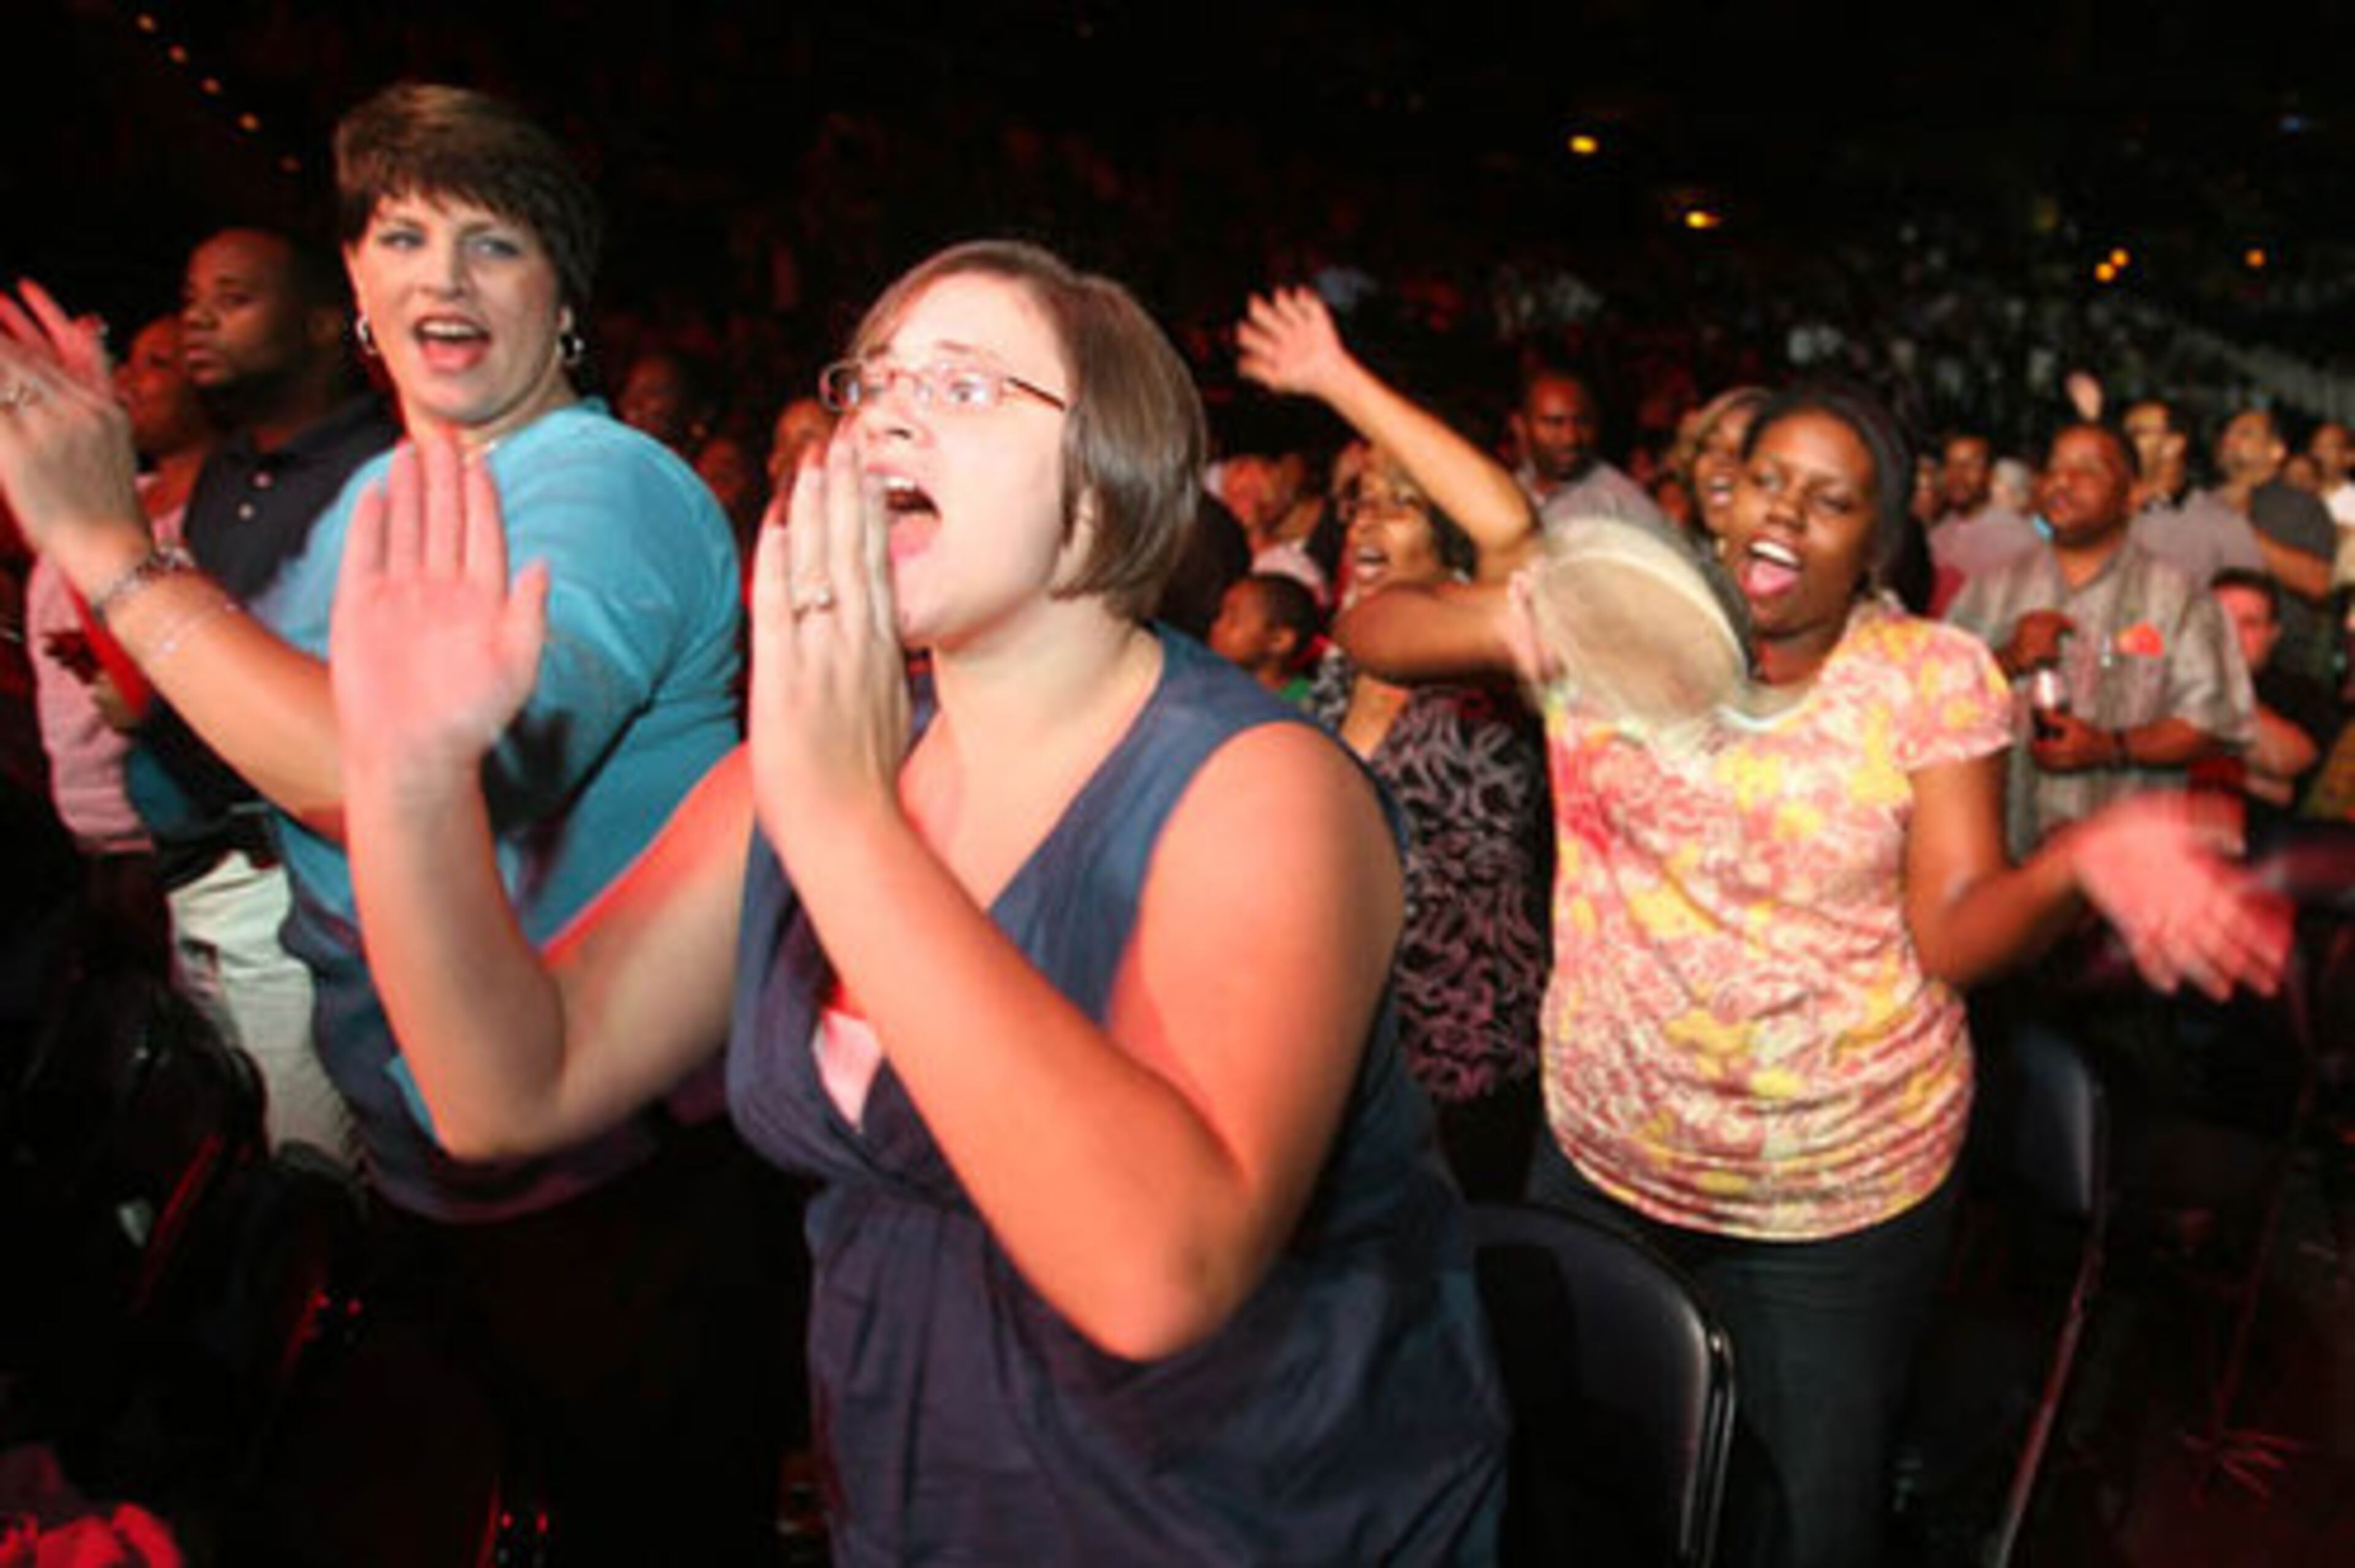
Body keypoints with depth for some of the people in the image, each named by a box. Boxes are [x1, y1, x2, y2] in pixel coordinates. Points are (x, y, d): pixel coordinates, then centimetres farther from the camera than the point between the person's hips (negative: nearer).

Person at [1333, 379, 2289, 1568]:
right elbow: (1374, 628, -8)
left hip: (1842, 1200, -1)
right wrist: (1505, 629, -28)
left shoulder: (1934, 679, -8)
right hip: (1601, 1159, 2)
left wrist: (2084, 858, -34)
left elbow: (1955, 931, -13)